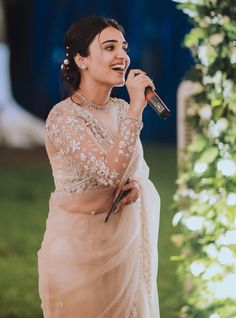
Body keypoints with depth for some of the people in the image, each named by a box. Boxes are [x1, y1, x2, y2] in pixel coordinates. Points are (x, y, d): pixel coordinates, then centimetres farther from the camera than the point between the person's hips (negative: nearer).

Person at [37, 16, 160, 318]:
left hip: (124, 239, 7)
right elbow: (111, 172, -30)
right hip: (80, 244, -6)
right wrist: (135, 109, -28)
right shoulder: (64, 117, -18)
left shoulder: (121, 110, 4)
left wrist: (136, 185, -8)